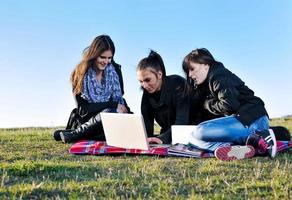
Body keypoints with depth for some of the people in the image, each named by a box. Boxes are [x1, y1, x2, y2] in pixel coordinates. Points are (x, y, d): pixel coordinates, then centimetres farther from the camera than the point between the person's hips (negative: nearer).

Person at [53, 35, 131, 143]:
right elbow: (83, 109, -9)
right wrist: (114, 105, -16)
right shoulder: (80, 73, -5)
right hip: (88, 120, -4)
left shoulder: (115, 70, 4)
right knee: (109, 113, -36)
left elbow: (119, 98, 6)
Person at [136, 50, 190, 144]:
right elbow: (146, 124, -5)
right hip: (167, 142, 5)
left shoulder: (178, 84, -17)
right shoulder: (147, 93, -2)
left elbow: (182, 121, -26)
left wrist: (162, 139, -40)